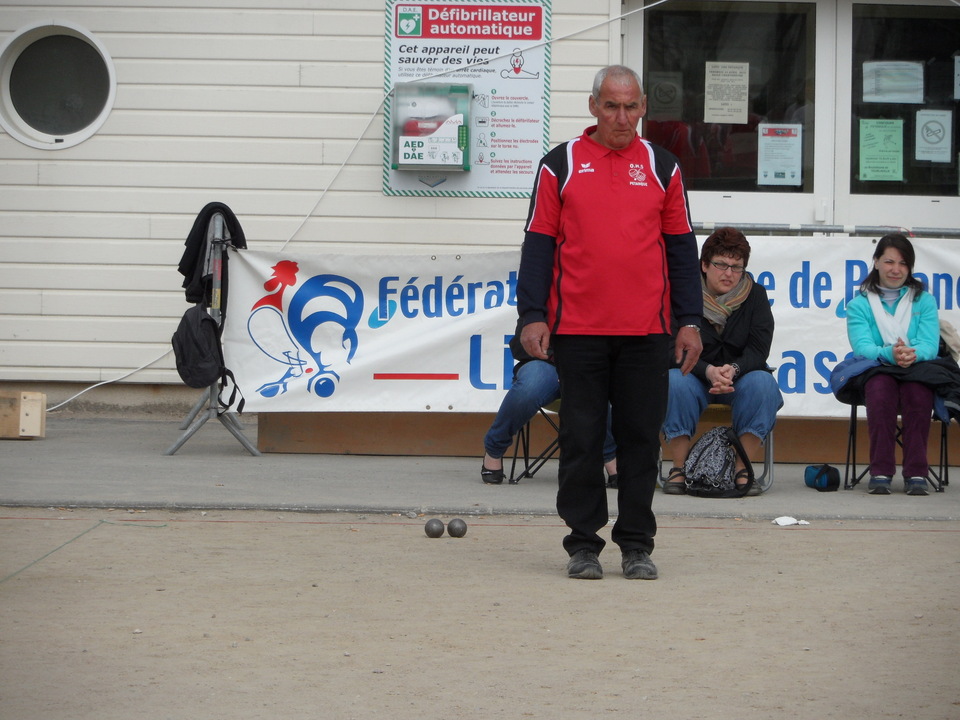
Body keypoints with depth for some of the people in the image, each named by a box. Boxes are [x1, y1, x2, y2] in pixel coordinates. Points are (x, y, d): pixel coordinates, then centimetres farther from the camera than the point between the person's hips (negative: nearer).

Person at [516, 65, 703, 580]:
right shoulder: (560, 165, 4)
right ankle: (583, 544, 10)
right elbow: (539, 243, 3)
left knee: (640, 440, 3)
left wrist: (689, 321, 5)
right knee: (581, 440, 2)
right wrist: (532, 315, -5)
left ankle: (636, 545, 11)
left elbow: (680, 248, 11)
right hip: (577, 329, -1)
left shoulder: (662, 167, 10)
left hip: (646, 332, 1)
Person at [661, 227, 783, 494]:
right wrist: (709, 371, -32)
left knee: (763, 383, -30)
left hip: (740, 377, 2)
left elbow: (758, 349, -8)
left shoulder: (755, 295, 1)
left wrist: (733, 370, -30)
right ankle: (679, 468, -25)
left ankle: (742, 468, -23)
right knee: (674, 381, -34)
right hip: (694, 375, -2)